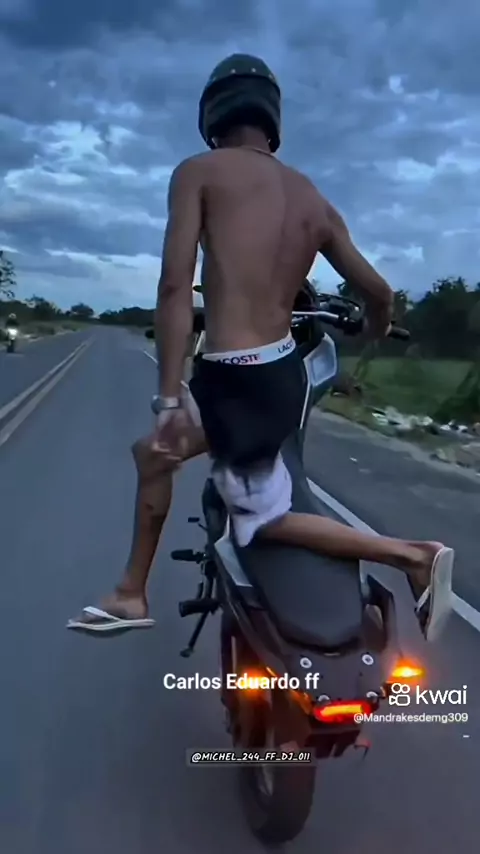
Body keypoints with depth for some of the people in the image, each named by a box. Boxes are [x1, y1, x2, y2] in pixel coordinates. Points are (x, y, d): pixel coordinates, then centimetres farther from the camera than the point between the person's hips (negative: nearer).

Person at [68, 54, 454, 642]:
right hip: (282, 370, 8)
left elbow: (176, 287, -14)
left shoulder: (199, 172, -2)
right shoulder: (314, 201, 12)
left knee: (263, 519, 9)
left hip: (233, 377, -8)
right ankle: (131, 595, 35)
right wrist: (374, 334, 39)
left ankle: (414, 556, 3)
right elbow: (378, 293, 15)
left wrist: (168, 399, -15)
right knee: (152, 453, 25)